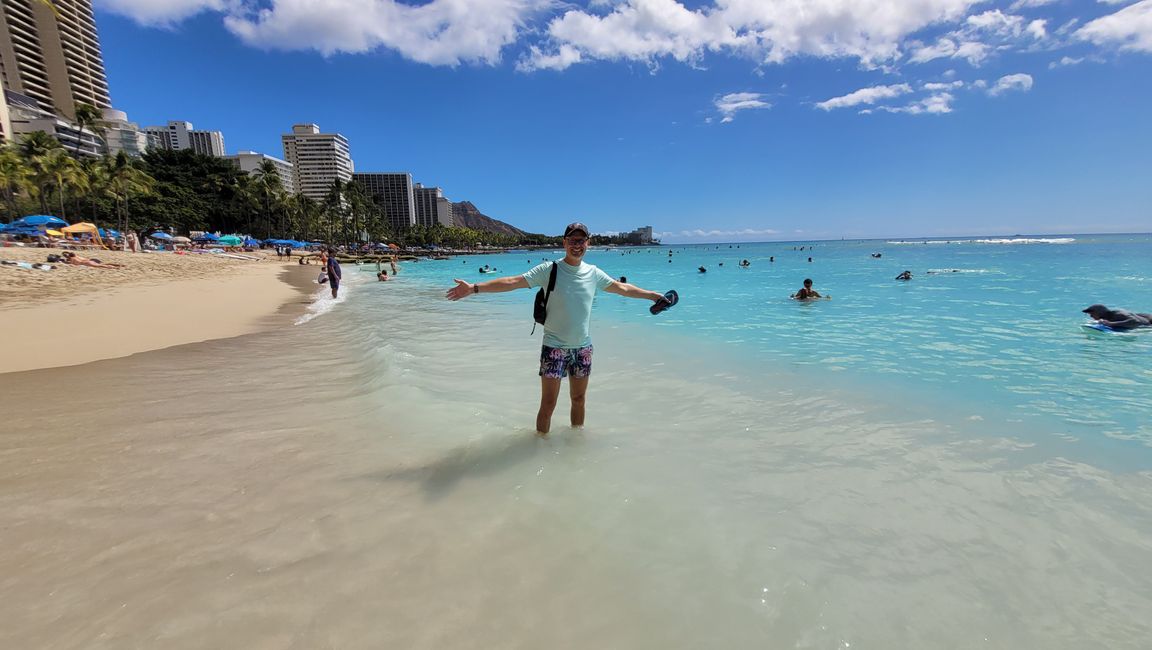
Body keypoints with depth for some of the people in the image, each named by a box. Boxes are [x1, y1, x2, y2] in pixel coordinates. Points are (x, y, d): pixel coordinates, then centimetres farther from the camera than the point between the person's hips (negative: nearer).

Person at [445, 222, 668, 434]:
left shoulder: (593, 273, 3)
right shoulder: (549, 270, -10)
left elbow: (622, 288, 16)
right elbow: (513, 282, -17)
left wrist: (653, 295, 22)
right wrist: (475, 288, -26)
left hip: (583, 348, 4)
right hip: (555, 347, -4)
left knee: (579, 400, 17)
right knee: (548, 405, 0)